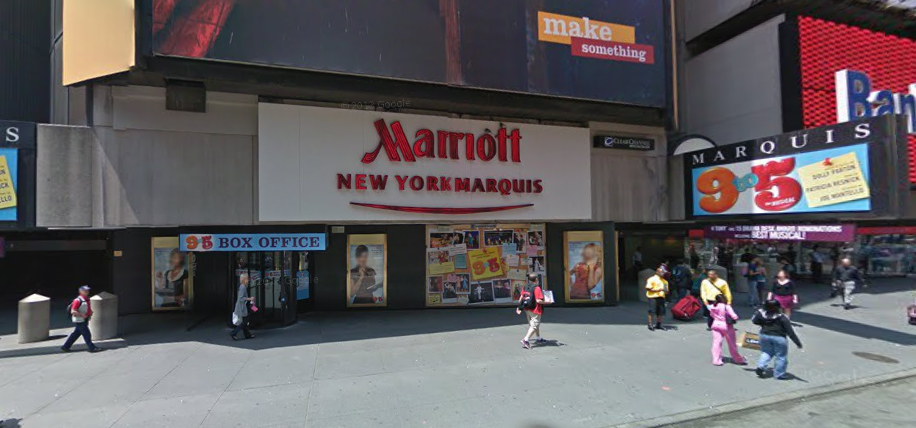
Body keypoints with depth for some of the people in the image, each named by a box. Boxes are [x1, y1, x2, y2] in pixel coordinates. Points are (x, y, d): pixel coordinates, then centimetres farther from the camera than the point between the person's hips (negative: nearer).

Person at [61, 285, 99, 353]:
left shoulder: (87, 299, 10)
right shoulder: (78, 300, -18)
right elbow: (73, 311, -21)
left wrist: (90, 312, 9)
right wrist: (82, 315, -23)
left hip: (84, 320, 9)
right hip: (79, 320, -9)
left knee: (76, 334, 16)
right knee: (87, 334, -4)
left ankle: (65, 347, 26)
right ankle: (92, 348, 2)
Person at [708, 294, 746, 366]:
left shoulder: (712, 306, -3)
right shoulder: (726, 307, -19)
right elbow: (734, 317, -20)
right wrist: (735, 317, 0)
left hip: (716, 324, 4)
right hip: (726, 326, -3)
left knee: (716, 342, 5)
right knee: (732, 344, 12)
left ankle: (716, 360, 4)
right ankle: (738, 359, 29)